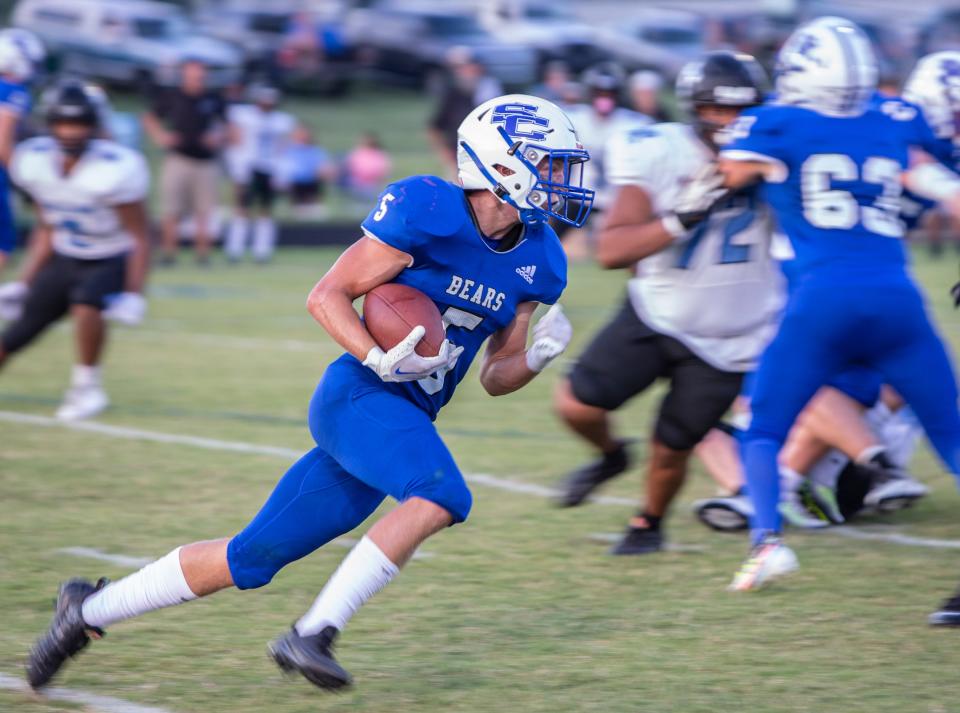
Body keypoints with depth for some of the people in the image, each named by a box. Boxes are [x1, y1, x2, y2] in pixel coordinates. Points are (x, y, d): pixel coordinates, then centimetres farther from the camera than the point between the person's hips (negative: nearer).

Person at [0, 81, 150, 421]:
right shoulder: (34, 162, -10)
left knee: (86, 303, -34)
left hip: (114, 262, -5)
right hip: (66, 260, 5)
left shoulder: (114, 170, -28)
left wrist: (134, 294, -26)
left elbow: (140, 238, -20)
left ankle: (86, 388, -14)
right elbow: (48, 230, 6)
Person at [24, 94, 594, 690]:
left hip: (406, 420, 7)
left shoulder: (537, 262, 8)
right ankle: (313, 636, -26)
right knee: (441, 498, -32)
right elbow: (327, 296, -8)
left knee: (251, 559, 7)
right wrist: (380, 361, -23)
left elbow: (495, 379, 15)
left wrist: (538, 357, -6)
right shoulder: (427, 212, -13)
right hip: (357, 395, -7)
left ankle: (89, 610, 20)